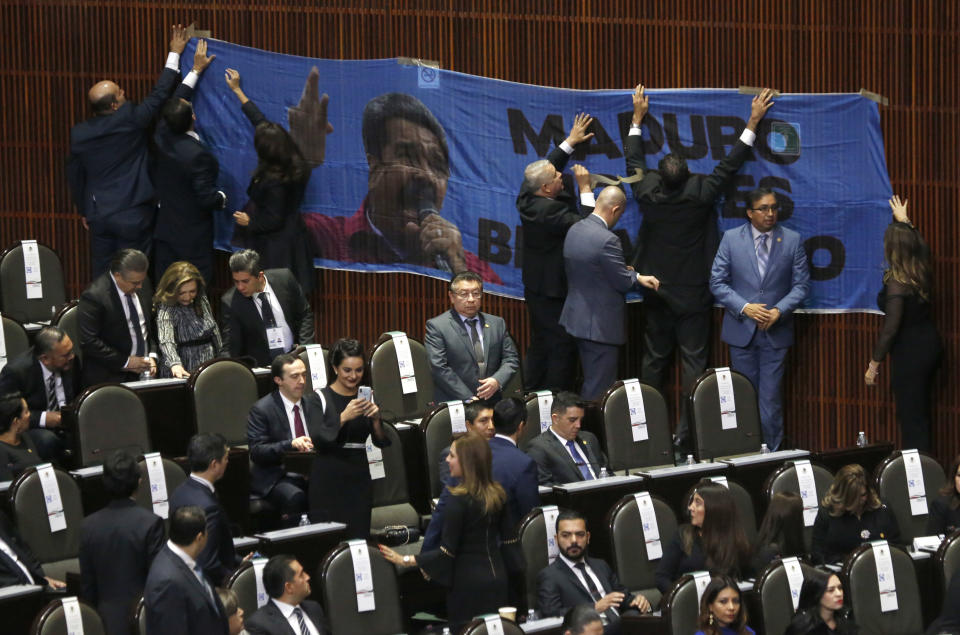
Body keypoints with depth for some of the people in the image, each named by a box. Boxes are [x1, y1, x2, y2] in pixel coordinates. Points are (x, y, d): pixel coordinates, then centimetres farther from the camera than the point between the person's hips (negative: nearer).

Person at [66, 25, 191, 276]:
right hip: (133, 215, -5)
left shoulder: (79, 133, 0)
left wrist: (85, 211, 23)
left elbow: (74, 176, 10)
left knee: (102, 275, 11)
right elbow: (159, 95, -5)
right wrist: (174, 54, 6)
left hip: (98, 215, 5)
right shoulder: (130, 121, -14)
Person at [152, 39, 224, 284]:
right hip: (192, 241, -7)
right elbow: (206, 198, -22)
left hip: (164, 234, 7)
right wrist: (222, 198, 1)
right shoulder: (198, 156, -25)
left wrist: (196, 70, 22)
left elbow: (177, 101, 14)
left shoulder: (162, 138, -4)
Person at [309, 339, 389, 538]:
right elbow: (317, 440, -14)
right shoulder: (321, 398, -3)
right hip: (328, 478, -4)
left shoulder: (367, 396, 8)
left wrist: (376, 419, -14)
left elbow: (382, 442, 5)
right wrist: (343, 418, -25)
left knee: (358, 536, -1)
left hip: (358, 477, 4)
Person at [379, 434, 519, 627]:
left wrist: (405, 560, -12)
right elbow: (510, 541, 9)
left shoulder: (460, 501, -17)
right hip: (497, 579, 7)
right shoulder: (498, 495, 3)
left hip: (468, 584, -7)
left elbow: (447, 552, -17)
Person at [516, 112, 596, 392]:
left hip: (535, 287, 10)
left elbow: (548, 166, 17)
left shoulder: (526, 198, -1)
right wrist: (585, 188, -20)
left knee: (539, 346, 19)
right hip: (556, 290, -10)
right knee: (562, 348, -2)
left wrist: (571, 142, 20)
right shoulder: (549, 210, -28)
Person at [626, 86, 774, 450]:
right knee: (693, 361, -1)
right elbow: (730, 165, -8)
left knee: (654, 359, 12)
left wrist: (637, 117, 19)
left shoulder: (648, 191, -10)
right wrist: (753, 122, -1)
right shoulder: (700, 193, -17)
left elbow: (634, 161, 8)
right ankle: (687, 428, -6)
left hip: (656, 293, 3)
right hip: (692, 294, -3)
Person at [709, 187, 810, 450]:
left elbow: (801, 285, 2)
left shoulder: (792, 240, 1)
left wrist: (779, 310, -13)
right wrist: (744, 307, -13)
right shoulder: (731, 239, 1)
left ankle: (772, 453, 2)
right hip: (742, 330, 1)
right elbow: (717, 282, 0)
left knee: (771, 398, -4)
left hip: (776, 331, -1)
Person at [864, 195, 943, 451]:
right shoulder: (923, 270, 0)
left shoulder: (896, 282, -23)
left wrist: (873, 364, -15)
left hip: (909, 353, -8)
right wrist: (904, 221, 40)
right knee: (920, 413, 20)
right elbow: (919, 244, 25)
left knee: (911, 417, -1)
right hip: (931, 344, 8)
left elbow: (890, 328, -23)